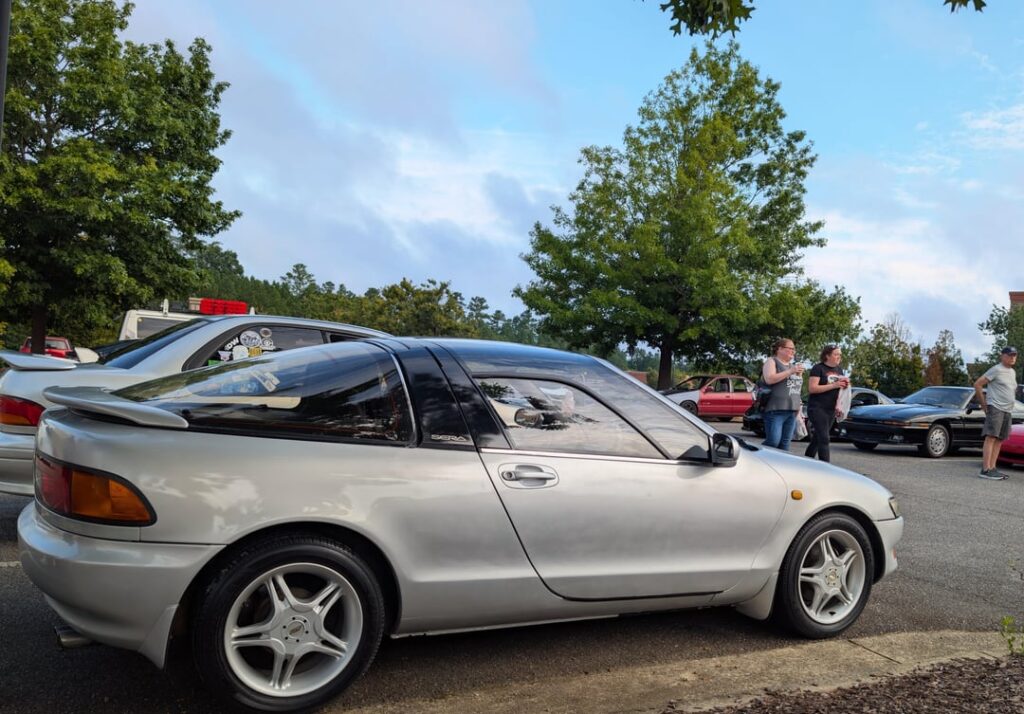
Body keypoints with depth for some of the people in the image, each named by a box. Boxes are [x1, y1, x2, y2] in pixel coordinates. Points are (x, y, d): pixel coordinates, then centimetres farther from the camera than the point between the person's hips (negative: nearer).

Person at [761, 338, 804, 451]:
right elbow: (769, 379, -17)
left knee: (785, 443, 4)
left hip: (792, 410, 7)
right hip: (776, 409, -7)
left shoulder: (793, 364, 21)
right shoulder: (772, 361, 1)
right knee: (773, 442, -16)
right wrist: (791, 371, -16)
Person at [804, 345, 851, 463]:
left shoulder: (839, 370, 15)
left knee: (817, 438, 11)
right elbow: (812, 388, -18)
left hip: (831, 409, 7)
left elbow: (841, 388, 25)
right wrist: (834, 385, -22)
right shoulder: (818, 368, -8)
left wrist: (845, 384, 0)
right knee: (824, 439, -14)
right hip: (817, 408, -7)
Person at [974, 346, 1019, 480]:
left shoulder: (1013, 372, 19)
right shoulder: (996, 370, -6)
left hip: (1008, 411, 8)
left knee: (999, 440, 5)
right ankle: (985, 470, -18)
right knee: (991, 438, -14)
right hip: (995, 408, -8)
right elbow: (978, 384, -10)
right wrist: (983, 404, -7)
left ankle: (992, 468, 7)